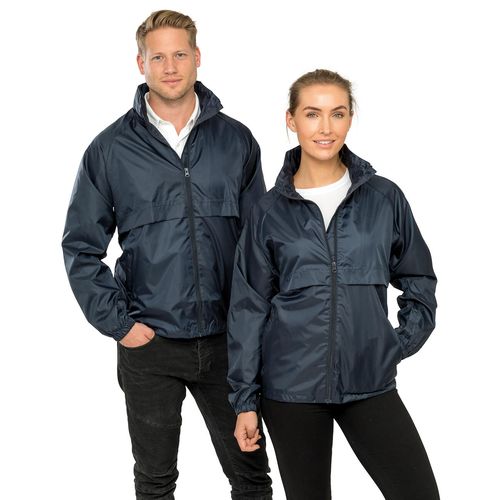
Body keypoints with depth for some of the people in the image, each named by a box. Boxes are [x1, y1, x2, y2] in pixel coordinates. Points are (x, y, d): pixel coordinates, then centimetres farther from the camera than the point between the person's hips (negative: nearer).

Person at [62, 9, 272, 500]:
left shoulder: (235, 140, 2)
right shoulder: (111, 148, -2)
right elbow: (80, 245, 2)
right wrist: (116, 322, -5)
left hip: (226, 341, 1)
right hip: (149, 345, 0)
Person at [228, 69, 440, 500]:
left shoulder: (384, 198, 1)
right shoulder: (270, 211, 0)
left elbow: (419, 282, 13)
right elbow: (249, 309, 3)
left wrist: (401, 345, 2)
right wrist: (245, 401, 2)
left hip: (369, 382, 1)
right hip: (291, 387, 0)